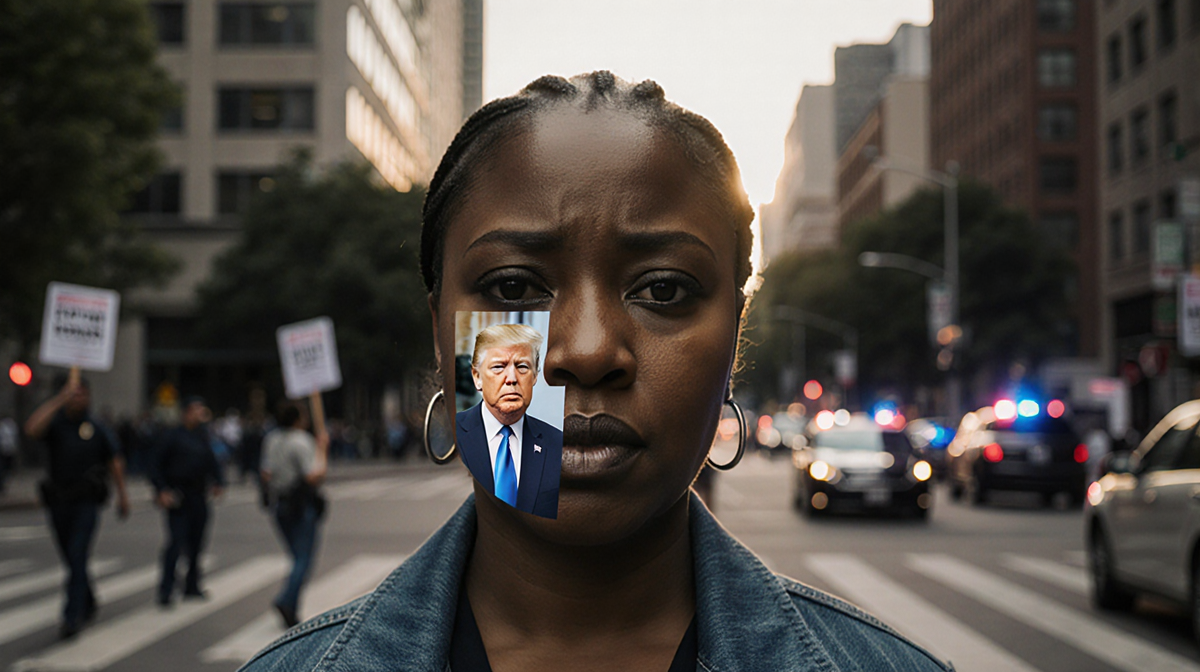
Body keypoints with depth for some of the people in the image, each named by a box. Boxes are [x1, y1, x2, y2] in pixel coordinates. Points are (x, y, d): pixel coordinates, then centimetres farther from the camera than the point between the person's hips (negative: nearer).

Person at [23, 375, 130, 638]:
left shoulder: (97, 428, 2)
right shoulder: (55, 423, 0)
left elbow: (114, 460, 10)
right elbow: (32, 429, -24)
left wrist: (122, 493, 10)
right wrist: (60, 399, -26)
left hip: (86, 503, -2)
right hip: (58, 502, 2)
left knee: (78, 557, -13)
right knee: (71, 559, 14)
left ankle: (72, 616, -15)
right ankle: (88, 605, 34)